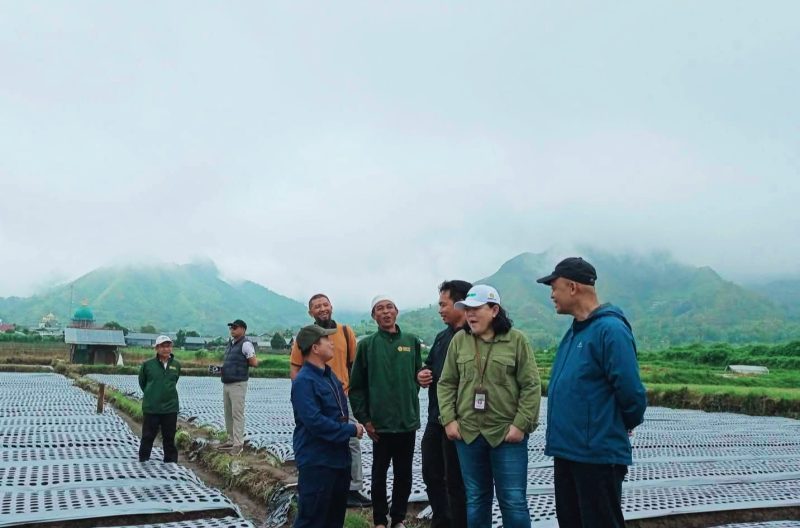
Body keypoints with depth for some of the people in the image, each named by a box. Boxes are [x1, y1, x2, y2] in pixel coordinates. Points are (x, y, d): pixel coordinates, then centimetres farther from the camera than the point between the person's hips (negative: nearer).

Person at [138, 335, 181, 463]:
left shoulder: (176, 365, 1)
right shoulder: (147, 364, -6)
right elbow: (142, 382, 9)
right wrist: (151, 395, 12)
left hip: (170, 408, 2)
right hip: (151, 408, -2)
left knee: (169, 437, 11)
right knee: (148, 436, 7)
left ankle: (171, 461, 21)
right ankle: (143, 460, 20)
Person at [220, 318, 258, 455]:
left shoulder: (245, 344, -11)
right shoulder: (230, 343, 15)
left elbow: (254, 363, -16)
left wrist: (243, 362, -4)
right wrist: (222, 366, 9)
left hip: (238, 384, -9)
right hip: (226, 383, 9)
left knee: (237, 414, -6)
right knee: (228, 413, 14)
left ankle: (238, 444, -2)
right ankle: (231, 440, 24)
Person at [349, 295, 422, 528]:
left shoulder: (412, 341, 3)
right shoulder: (367, 344, -2)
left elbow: (418, 376, 11)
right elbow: (356, 386, -1)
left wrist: (410, 400, 4)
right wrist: (364, 418, -5)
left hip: (408, 421, 2)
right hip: (379, 422, -2)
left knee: (404, 474, 12)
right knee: (379, 473, 9)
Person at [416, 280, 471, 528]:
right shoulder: (442, 337, 13)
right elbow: (430, 366, 25)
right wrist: (421, 375, 4)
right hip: (435, 419, 9)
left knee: (456, 481, 4)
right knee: (431, 475, 18)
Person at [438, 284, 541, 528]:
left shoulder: (516, 340, -5)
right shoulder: (459, 340, 4)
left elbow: (531, 387, -6)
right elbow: (446, 384, 8)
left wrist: (520, 424, -12)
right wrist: (449, 419, -2)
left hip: (508, 434, -3)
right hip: (467, 433, 3)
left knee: (513, 501, 3)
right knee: (475, 499, 15)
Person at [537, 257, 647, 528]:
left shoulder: (610, 329, -17)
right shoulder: (574, 331, 11)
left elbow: (630, 391, -20)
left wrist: (629, 424, -3)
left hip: (598, 455, -9)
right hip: (566, 452, 9)